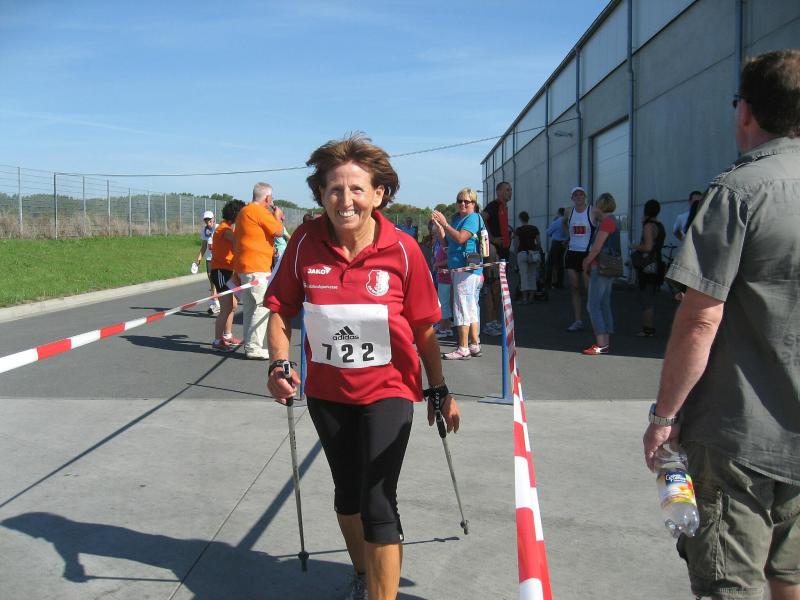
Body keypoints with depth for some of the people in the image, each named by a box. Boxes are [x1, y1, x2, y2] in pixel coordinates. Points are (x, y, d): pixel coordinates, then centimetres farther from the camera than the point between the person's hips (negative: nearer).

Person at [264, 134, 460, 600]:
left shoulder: (403, 251, -16)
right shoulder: (305, 243, -12)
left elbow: (423, 328, -6)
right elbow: (282, 311, -2)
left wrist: (441, 391, 1)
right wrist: (280, 365, -17)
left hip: (387, 391, -3)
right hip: (326, 392, 3)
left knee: (378, 504, -8)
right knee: (347, 493, 22)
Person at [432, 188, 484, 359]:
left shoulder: (473, 218, -8)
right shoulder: (457, 218, 19)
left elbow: (460, 238, -21)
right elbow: (449, 243, 20)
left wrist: (444, 223, -15)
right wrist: (439, 226, 10)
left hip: (467, 267, -10)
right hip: (458, 268, 10)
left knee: (462, 307, -10)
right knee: (471, 308, 12)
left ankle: (463, 348, -7)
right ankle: (474, 345, 18)